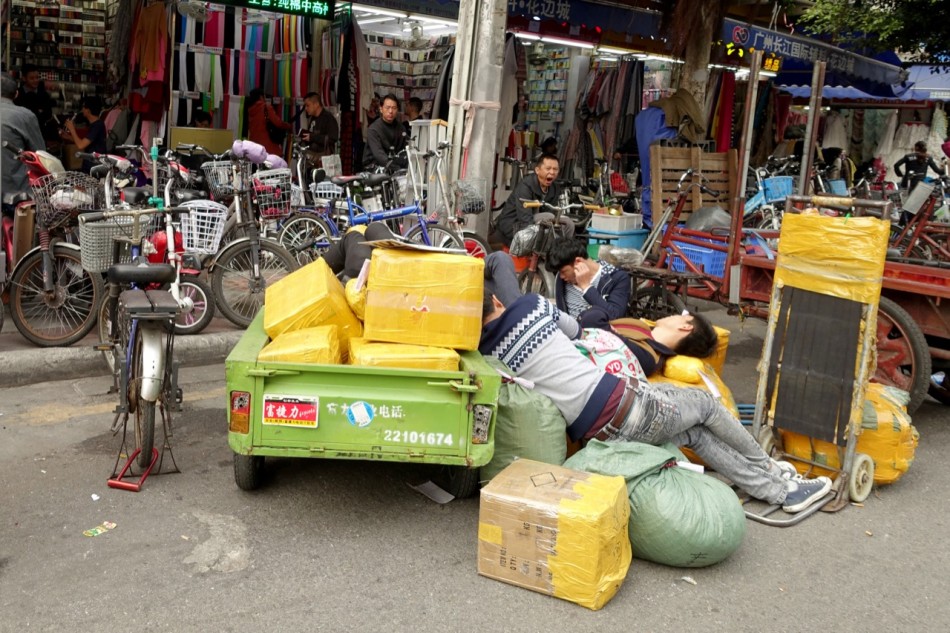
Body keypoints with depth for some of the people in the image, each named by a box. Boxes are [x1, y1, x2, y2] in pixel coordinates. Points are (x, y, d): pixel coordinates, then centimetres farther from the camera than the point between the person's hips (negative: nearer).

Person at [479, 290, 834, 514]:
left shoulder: (487, 357, -2)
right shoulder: (531, 306, -7)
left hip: (597, 435, 5)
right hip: (621, 402, -5)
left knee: (694, 434, 25)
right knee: (704, 403, 24)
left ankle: (778, 490, 33)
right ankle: (766, 467, 46)